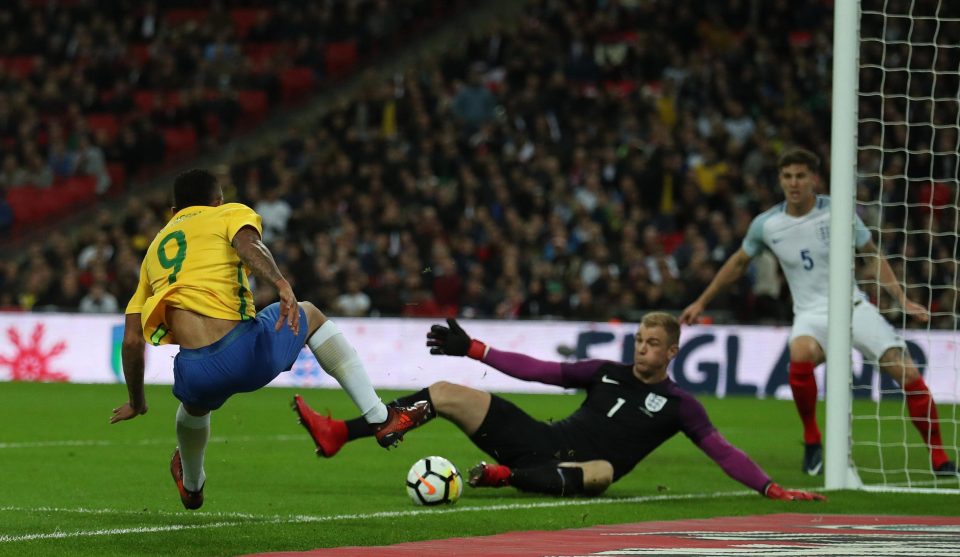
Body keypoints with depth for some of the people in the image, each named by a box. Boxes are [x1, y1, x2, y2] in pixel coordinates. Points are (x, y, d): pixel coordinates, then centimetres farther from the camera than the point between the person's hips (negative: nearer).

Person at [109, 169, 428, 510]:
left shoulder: (155, 247, 28)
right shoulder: (229, 214, 16)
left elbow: (132, 340, 25)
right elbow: (248, 245, -11)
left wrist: (136, 402, 36)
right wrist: (281, 285, -28)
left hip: (196, 376, 3)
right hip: (248, 352, -3)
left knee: (195, 402, 41)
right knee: (309, 316, 29)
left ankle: (191, 488, 62)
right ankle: (380, 418, 24)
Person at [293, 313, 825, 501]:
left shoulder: (677, 405, 4)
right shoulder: (607, 372, 16)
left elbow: (722, 450, -2)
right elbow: (541, 370, 14)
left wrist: (771, 488, -15)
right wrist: (473, 350, 9)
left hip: (579, 468, -4)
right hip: (542, 440, 4)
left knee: (601, 469, -44)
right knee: (443, 393, -6)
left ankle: (507, 476, -47)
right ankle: (338, 434, -12)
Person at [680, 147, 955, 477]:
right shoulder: (766, 225, -1)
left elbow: (872, 255, 7)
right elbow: (738, 263, 17)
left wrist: (902, 299, -1)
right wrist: (701, 302, 22)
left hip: (854, 307, 0)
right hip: (811, 314, 0)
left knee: (906, 372, -15)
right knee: (800, 355, -36)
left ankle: (939, 460, 0)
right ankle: (811, 441, -13)